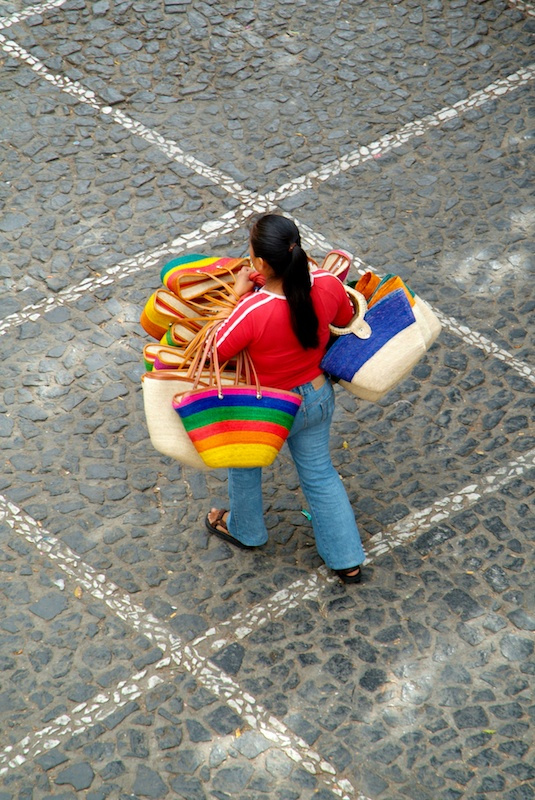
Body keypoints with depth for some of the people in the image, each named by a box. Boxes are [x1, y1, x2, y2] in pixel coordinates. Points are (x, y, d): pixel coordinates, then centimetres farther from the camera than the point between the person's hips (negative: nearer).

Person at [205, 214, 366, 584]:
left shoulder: (253, 312, -40)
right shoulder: (327, 285, -23)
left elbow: (215, 352, -24)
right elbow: (346, 319, 0)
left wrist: (238, 295, -21)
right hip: (318, 397, 4)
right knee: (319, 473, 26)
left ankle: (244, 529, 56)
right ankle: (347, 559, 38)